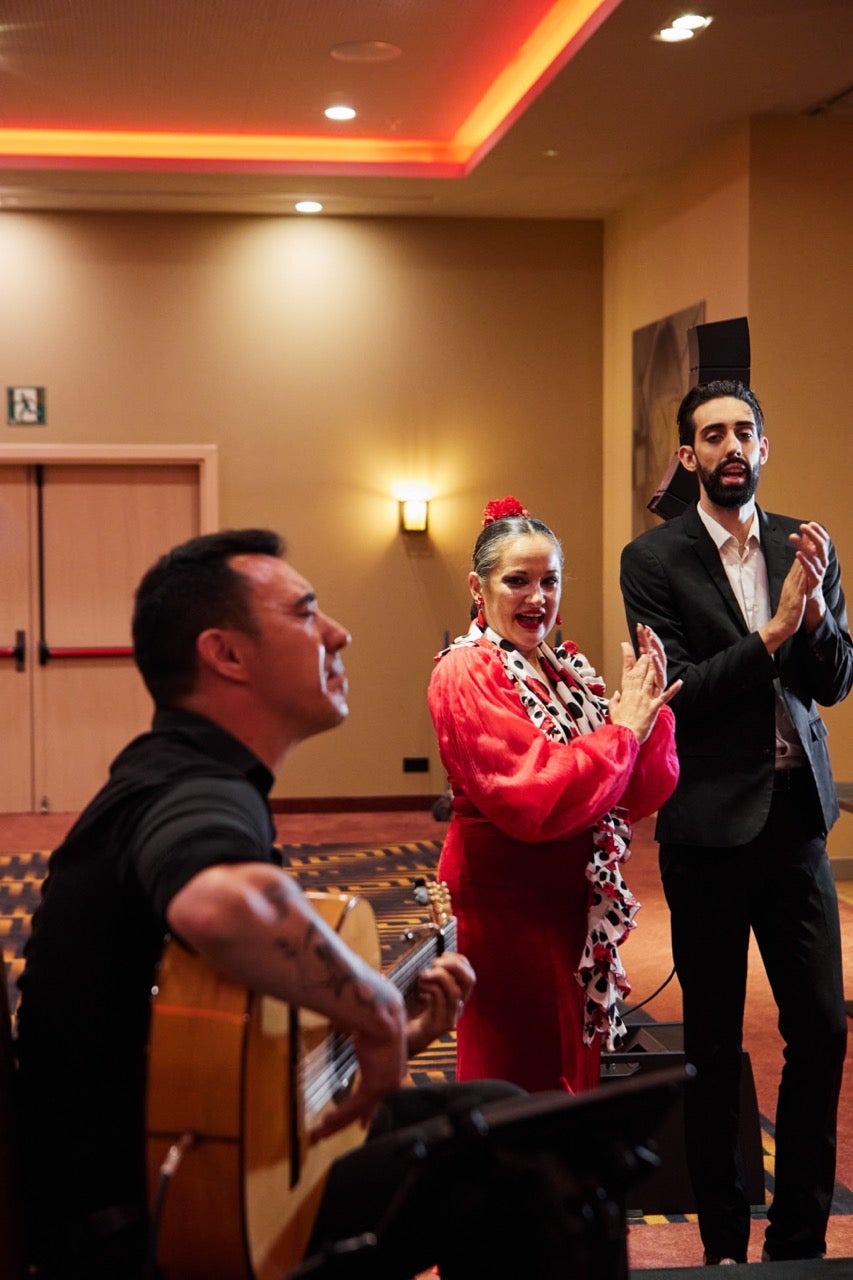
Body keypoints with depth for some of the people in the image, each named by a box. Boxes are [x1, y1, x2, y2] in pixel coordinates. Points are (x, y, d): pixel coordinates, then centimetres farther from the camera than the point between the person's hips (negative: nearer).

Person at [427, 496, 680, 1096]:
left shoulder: (569, 672, 9)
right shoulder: (467, 673, -12)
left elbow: (642, 797, 5)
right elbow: (534, 801, -23)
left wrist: (651, 712, -10)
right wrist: (623, 727, -17)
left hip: (577, 906, 7)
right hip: (506, 906, -7)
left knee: (575, 1072, 17)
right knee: (526, 1086, 4)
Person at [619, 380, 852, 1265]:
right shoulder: (654, 558, -5)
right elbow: (676, 692, -12)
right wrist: (772, 632, -21)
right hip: (710, 824, -3)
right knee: (715, 1043, 7)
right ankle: (725, 1240, 22)